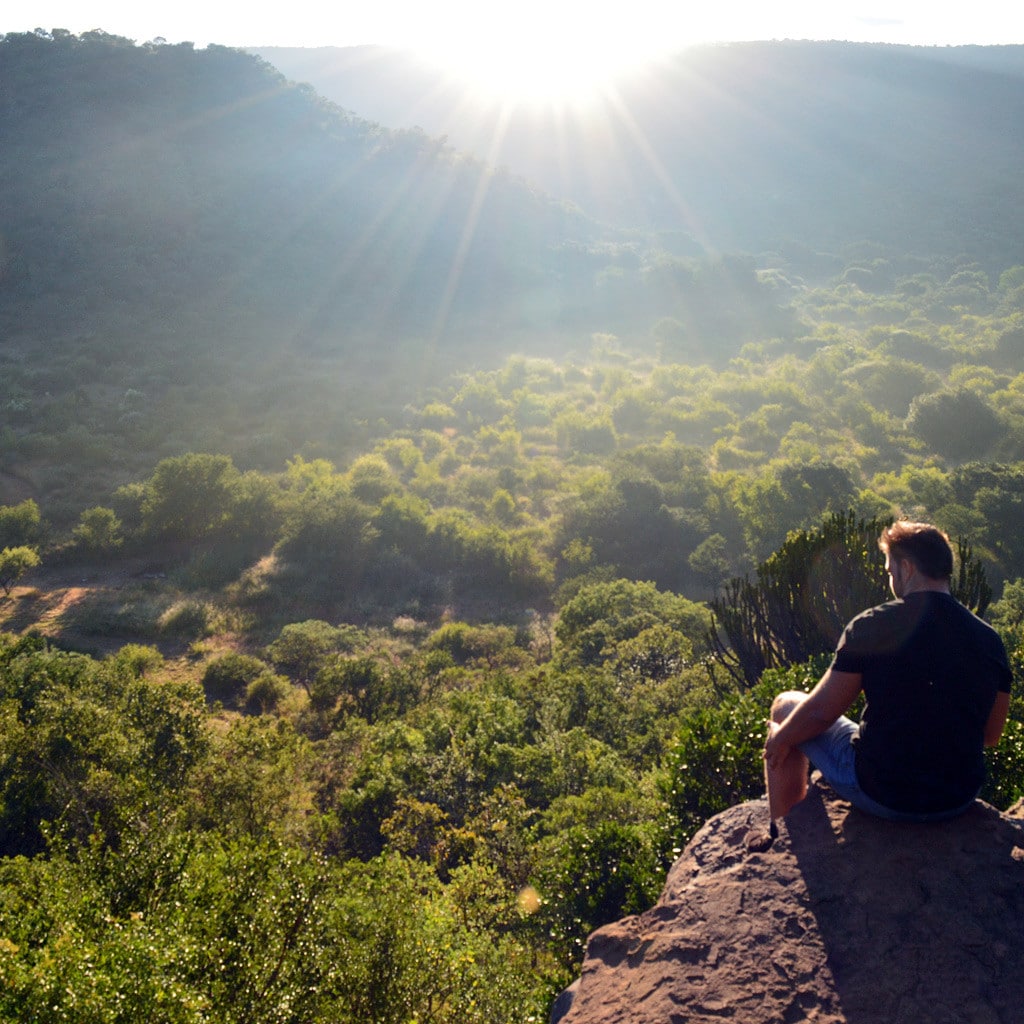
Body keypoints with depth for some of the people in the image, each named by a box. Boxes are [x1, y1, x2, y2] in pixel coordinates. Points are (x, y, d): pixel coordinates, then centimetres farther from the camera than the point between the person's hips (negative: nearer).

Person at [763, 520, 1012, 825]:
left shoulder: (872, 626, -16)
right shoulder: (989, 640, -3)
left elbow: (820, 712, -10)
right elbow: (990, 735, 7)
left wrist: (780, 738, 9)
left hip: (881, 797, -5)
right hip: (960, 802, 5)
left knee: (786, 704, 17)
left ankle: (782, 831, 27)